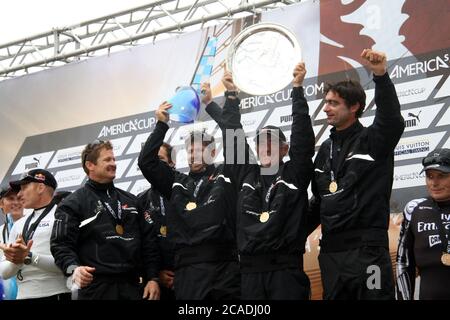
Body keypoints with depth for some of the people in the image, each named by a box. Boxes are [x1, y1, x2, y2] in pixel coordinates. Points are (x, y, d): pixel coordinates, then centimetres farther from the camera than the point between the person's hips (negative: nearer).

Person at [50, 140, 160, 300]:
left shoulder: (131, 201, 19)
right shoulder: (73, 204, 3)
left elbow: (148, 241, 16)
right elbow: (61, 244, -6)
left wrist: (152, 278, 5)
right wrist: (74, 268, -26)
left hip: (132, 286, 5)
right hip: (95, 287, -4)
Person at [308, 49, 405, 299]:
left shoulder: (373, 140, -2)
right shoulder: (326, 149, 16)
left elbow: (392, 119, -25)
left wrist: (381, 75, -38)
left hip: (367, 249, -6)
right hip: (331, 251, 6)